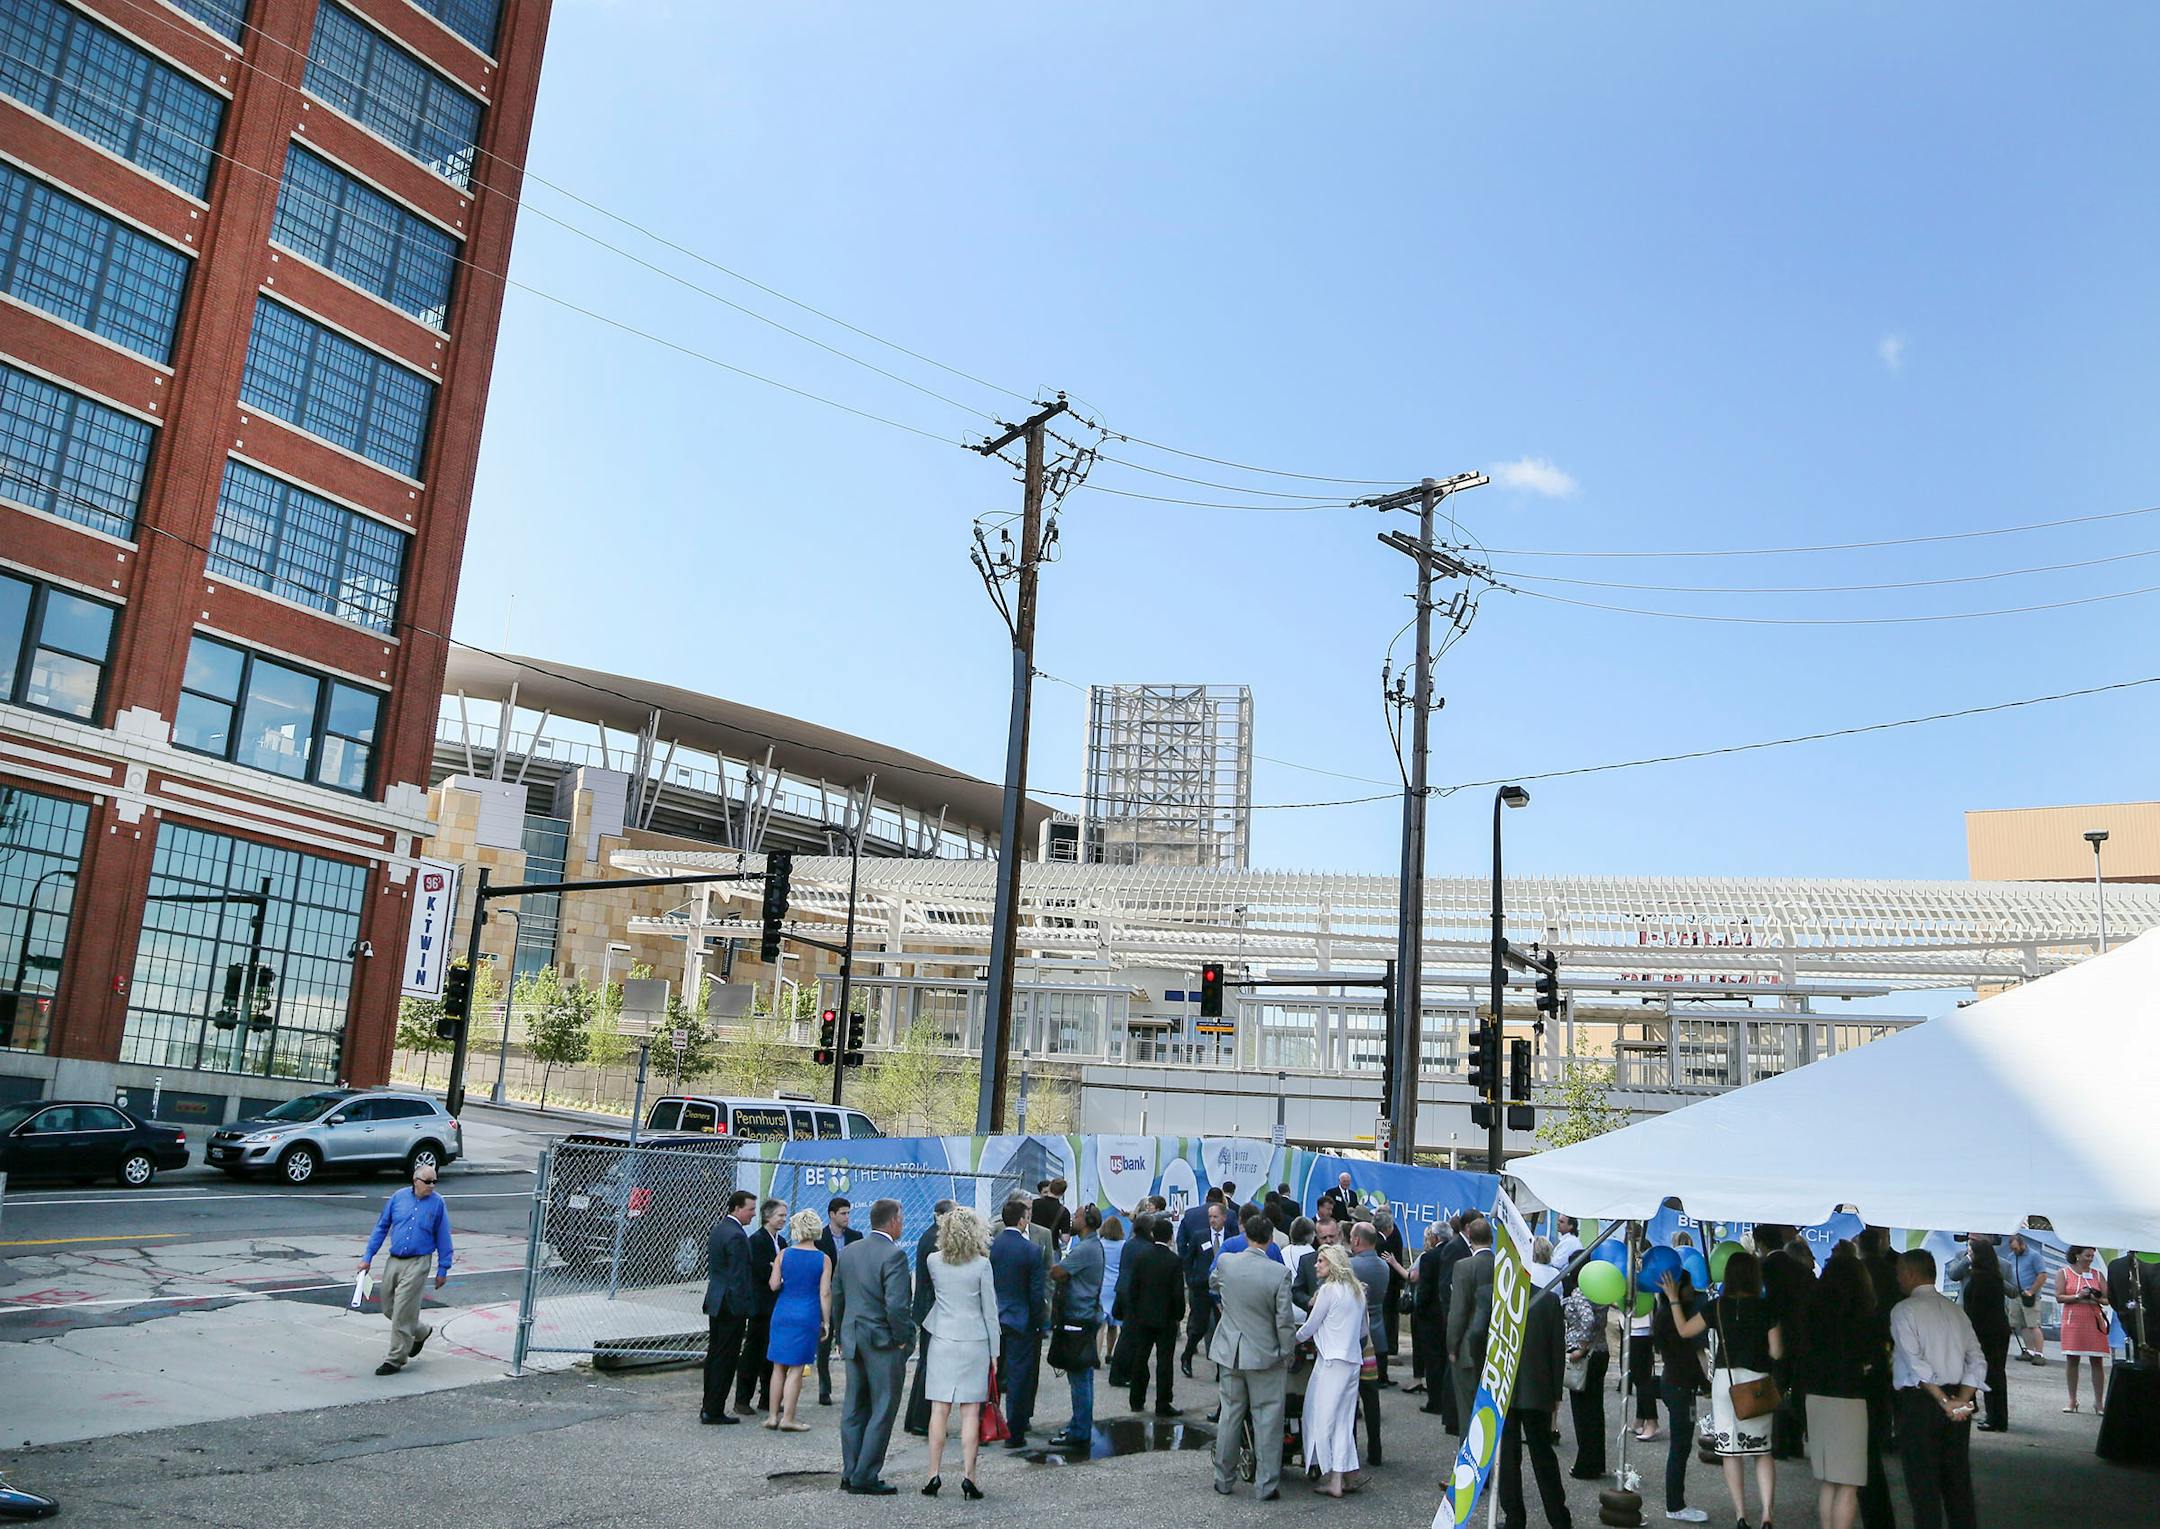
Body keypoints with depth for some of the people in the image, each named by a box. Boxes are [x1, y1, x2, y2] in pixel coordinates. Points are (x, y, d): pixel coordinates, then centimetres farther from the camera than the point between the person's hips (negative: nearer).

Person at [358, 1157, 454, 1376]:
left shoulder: (437, 1203, -4)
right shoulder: (398, 1197, 2)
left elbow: (443, 1238, 0)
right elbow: (381, 1227, 10)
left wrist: (442, 1269, 1)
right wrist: (368, 1256, 6)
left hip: (417, 1263, -4)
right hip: (394, 1261, 4)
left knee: (402, 1311, -6)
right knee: (388, 1308, 13)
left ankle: (396, 1359, 5)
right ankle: (421, 1333, 36)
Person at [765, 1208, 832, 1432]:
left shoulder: (783, 1255, -1)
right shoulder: (823, 1259, -4)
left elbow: (774, 1285, -3)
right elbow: (825, 1293, -5)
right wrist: (826, 1322, 2)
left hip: (782, 1313, 2)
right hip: (807, 1316, -2)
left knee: (779, 1367, 12)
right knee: (796, 1369, 4)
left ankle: (774, 1416, 16)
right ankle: (787, 1419, 6)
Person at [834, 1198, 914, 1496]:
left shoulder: (848, 1251, 6)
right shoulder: (894, 1255, -17)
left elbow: (837, 1298, 12)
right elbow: (897, 1305, -23)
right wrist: (903, 1339, -10)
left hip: (853, 1342, 7)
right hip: (884, 1342, -7)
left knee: (854, 1410, 15)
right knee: (882, 1412, 3)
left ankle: (850, 1474, 21)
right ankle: (865, 1478, 5)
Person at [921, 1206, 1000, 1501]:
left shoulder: (933, 1261, -2)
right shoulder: (981, 1264, -8)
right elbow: (989, 1310, -3)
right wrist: (994, 1350, 4)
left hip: (942, 1341, 2)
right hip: (974, 1343, -2)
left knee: (939, 1410, 7)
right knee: (971, 1412, 2)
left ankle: (935, 1474, 8)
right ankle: (968, 1476, 1)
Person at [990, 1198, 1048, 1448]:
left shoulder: (989, 1246, -4)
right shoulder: (1031, 1251, -15)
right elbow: (1037, 1293, -13)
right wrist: (1039, 1322, 1)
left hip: (992, 1320, 5)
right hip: (1021, 1321, -4)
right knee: (1019, 1377, 5)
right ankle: (1014, 1434, 9)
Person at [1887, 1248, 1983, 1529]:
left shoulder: (1904, 1310, -7)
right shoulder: (1954, 1310, 10)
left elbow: (1916, 1362, -17)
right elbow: (1978, 1361, 2)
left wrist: (1944, 1401, -14)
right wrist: (1961, 1400, -5)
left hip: (1919, 1400, -6)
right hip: (1957, 1405, 6)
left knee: (1923, 1483, 0)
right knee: (1958, 1478, 13)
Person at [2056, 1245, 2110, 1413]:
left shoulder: (2097, 1274, 11)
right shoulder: (2064, 1273, 5)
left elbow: (2108, 1299, 8)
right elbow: (2059, 1297, -1)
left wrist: (2097, 1299, -12)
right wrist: (2078, 1297, -14)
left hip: (2095, 1321, 1)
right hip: (2072, 1321, -1)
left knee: (2098, 1361, -1)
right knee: (2071, 1360, 1)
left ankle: (2099, 1402, 6)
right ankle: (2072, 1401, 9)